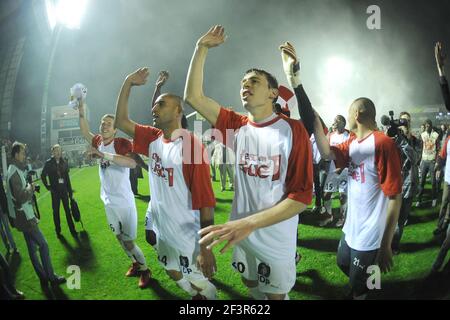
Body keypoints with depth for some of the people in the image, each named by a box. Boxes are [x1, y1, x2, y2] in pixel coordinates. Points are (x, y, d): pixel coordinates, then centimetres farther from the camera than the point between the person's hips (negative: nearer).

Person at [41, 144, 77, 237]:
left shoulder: (64, 162, 2)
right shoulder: (48, 163, -5)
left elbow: (67, 177, 5)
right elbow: (43, 176, 4)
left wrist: (70, 190, 5)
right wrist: (48, 186, -1)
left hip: (64, 189, 2)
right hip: (55, 191, -2)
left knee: (68, 210, 6)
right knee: (56, 211, 7)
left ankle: (72, 229, 13)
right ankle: (58, 231, 18)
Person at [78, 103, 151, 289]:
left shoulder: (122, 143, -19)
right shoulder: (99, 142, 3)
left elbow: (132, 163, -38)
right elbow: (85, 132, 21)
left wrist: (104, 155, -40)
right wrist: (81, 111, 9)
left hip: (124, 202, -7)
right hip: (109, 201, 7)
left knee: (128, 240, 1)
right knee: (120, 237, 19)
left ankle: (144, 269, 20)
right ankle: (135, 264, 38)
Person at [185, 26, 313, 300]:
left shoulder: (293, 130, -16)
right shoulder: (237, 127, -2)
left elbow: (302, 195, -21)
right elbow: (193, 96, -5)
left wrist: (250, 222, -31)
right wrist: (202, 49, -8)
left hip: (277, 237, -4)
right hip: (240, 232, 5)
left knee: (276, 294, 16)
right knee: (250, 284, 25)